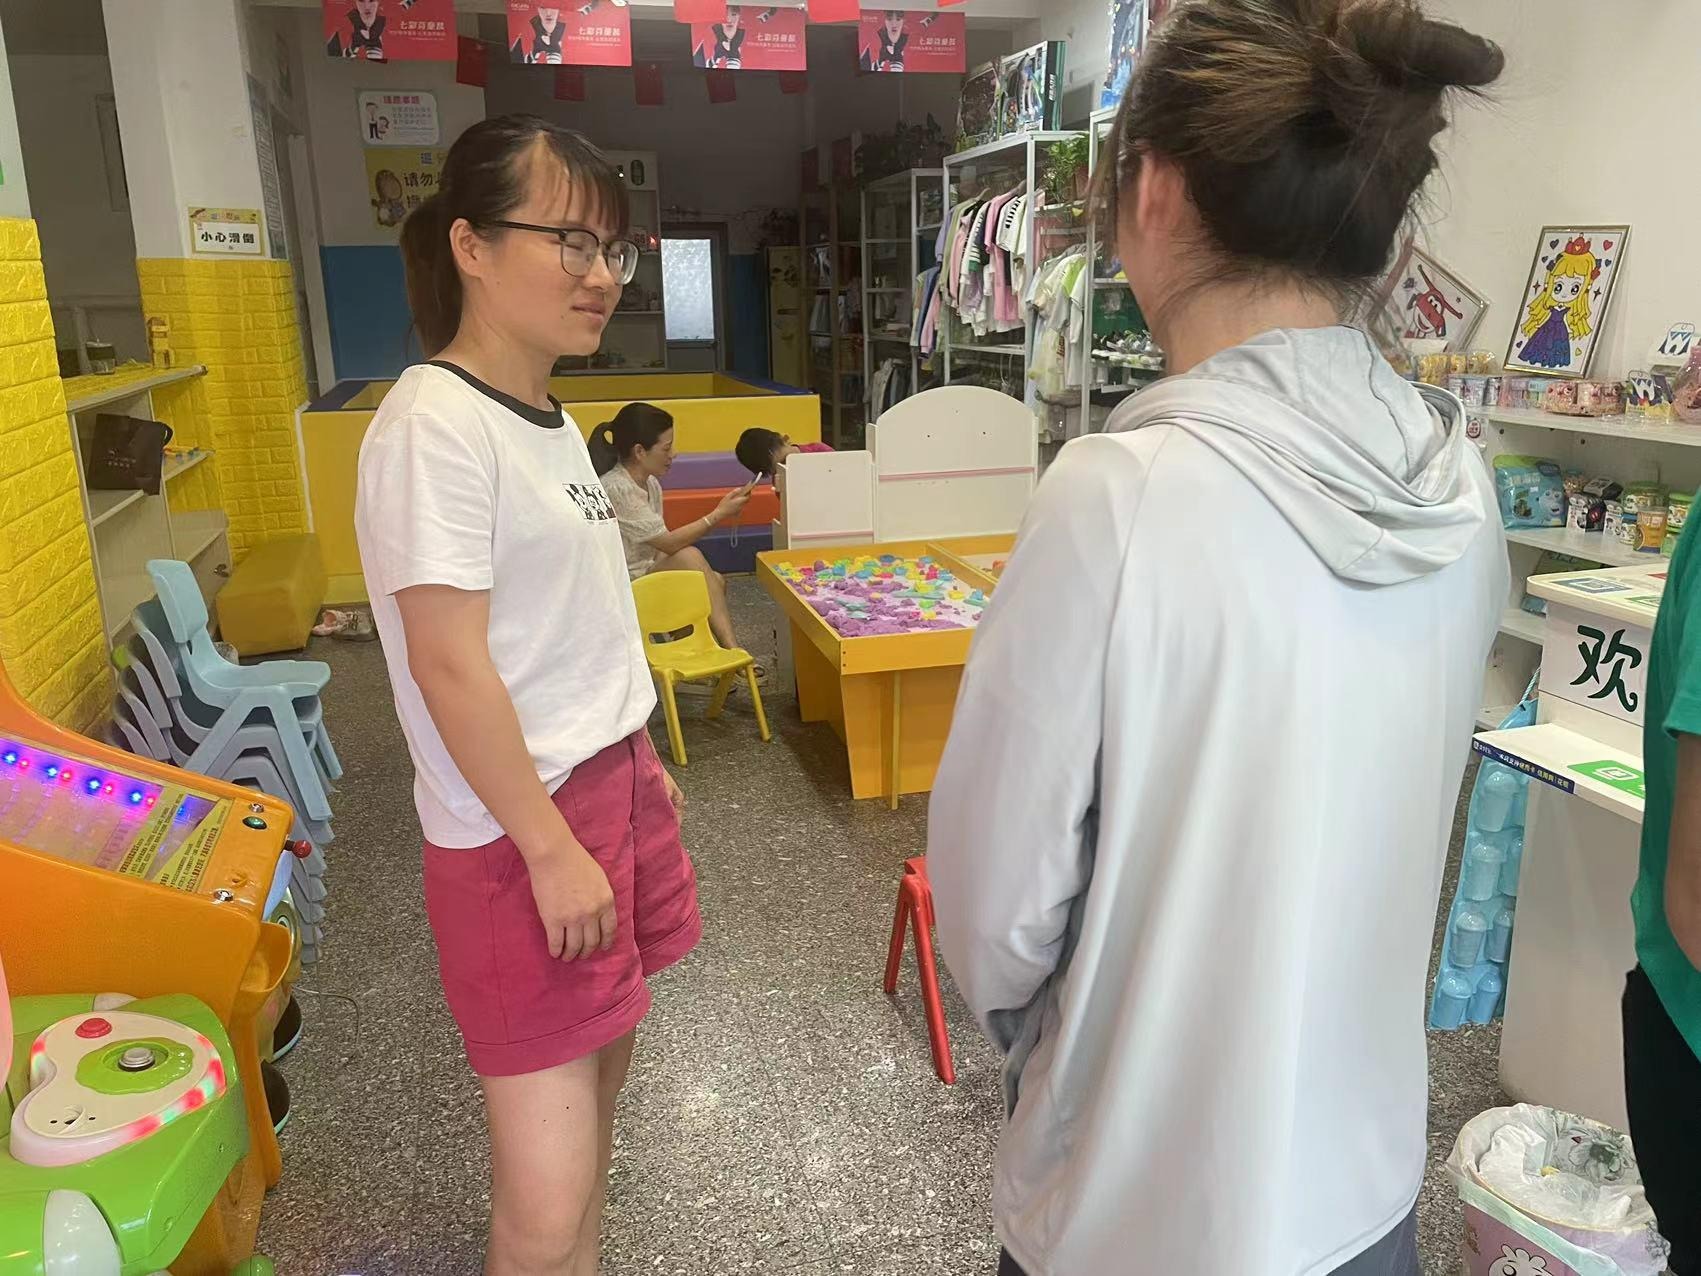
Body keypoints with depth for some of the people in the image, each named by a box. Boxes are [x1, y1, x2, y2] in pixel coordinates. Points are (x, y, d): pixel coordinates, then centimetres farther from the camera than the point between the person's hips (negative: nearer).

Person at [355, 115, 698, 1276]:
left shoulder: (549, 418, 9)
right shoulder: (436, 423, -17)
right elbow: (451, 665, -20)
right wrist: (549, 846, -17)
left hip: (611, 786, 9)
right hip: (517, 829, -9)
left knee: (599, 1073, 20)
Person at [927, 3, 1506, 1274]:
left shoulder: (1122, 497, -27)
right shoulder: (1462, 484, -9)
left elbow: (995, 899, -17)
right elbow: (1380, 830, 4)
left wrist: (1032, 1027, 4)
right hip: (1366, 1170, 5)